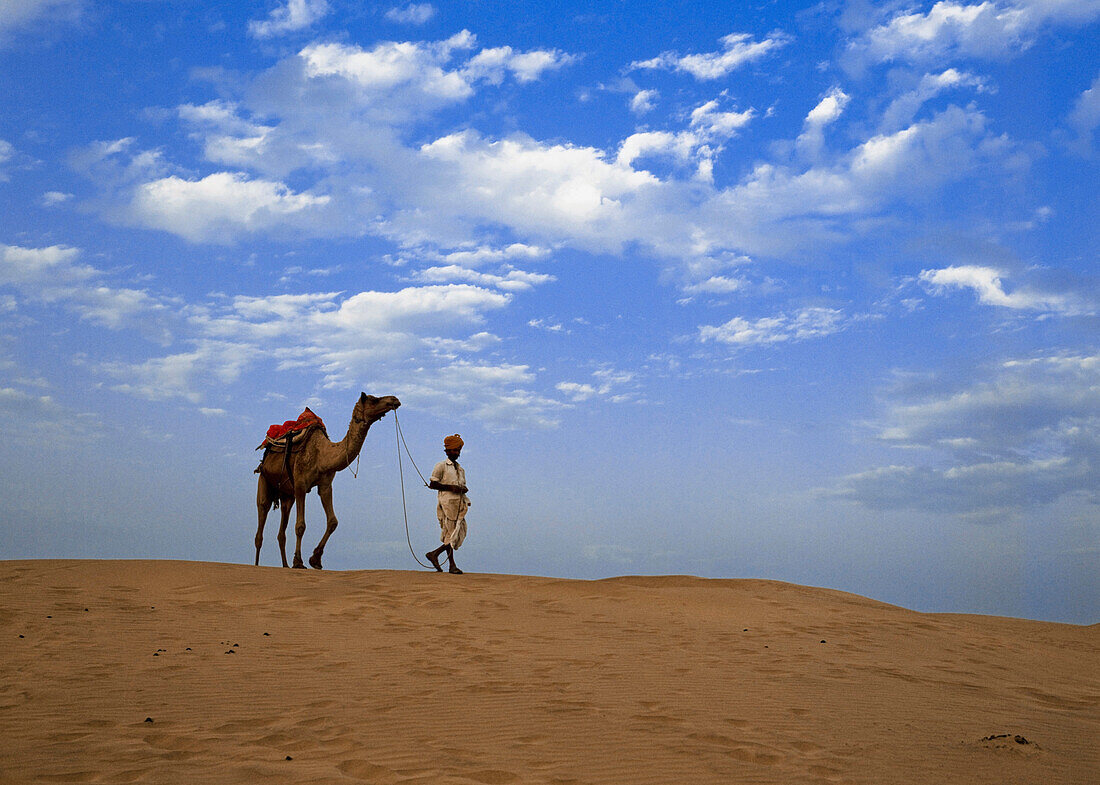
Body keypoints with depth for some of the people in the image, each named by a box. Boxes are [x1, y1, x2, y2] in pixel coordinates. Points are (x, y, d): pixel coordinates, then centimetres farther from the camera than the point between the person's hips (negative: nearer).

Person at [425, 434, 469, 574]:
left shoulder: (460, 469, 21)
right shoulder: (441, 466, 0)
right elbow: (433, 484, -6)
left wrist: (464, 489, 1)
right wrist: (450, 487, -15)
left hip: (459, 503, 7)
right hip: (447, 502, -7)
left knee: (460, 533, 0)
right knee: (450, 533, -7)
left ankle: (434, 554, 11)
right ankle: (452, 565, -1)